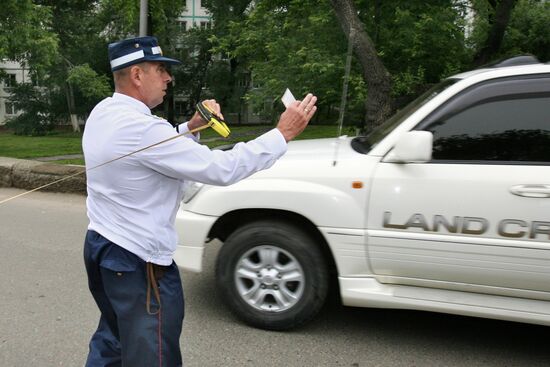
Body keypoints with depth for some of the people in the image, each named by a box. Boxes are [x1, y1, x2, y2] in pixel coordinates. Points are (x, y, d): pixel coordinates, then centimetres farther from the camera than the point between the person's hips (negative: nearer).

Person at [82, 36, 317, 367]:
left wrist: (191, 127, 0)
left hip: (101, 246, 9)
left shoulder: (103, 113, 3)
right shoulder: (140, 128, -26)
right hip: (138, 263, -9)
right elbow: (221, 169, -27)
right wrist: (283, 134, -19)